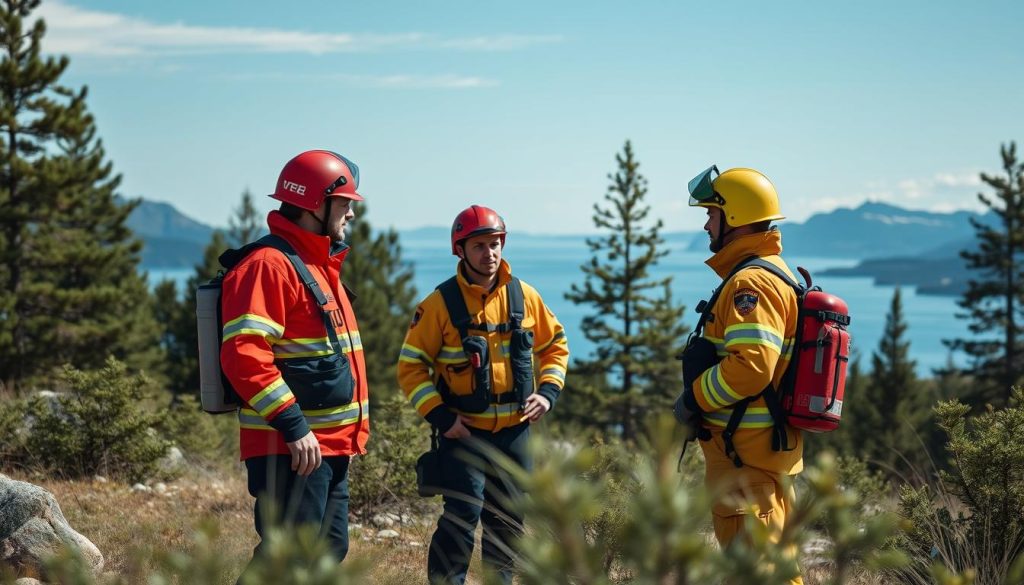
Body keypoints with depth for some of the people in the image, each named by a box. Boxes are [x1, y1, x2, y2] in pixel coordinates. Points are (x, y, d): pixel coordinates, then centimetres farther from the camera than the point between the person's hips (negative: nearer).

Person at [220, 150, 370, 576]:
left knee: (330, 550, 15)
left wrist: (350, 435, 23)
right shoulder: (269, 265, -14)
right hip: (289, 450, -10)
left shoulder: (322, 266, 19)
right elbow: (244, 356, -24)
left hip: (331, 445, 10)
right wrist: (293, 426, -25)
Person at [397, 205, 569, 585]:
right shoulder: (441, 303, -7)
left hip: (514, 431, 4)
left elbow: (555, 346, 16)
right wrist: (440, 416, -13)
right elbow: (411, 366, -5)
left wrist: (548, 391, 1)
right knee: (462, 516, -14)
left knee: (509, 521, 13)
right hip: (463, 432, -4)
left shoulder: (524, 297, 4)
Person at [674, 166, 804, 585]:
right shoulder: (778, 273, 17)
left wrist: (694, 398, -15)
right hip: (772, 447, 11)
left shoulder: (750, 282, -18)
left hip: (745, 452, -11)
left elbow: (751, 364, -30)